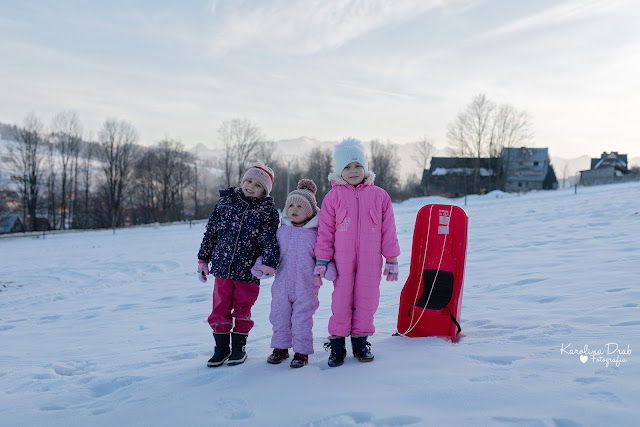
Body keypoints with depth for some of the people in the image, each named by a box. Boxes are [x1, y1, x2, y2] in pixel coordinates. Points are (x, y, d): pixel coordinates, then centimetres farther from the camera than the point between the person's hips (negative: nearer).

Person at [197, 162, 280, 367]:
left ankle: (238, 348, 24)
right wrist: (203, 259, 10)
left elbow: (270, 239, -10)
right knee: (220, 308, 7)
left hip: (248, 270, -2)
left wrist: (269, 262, -25)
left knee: (242, 310, 8)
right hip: (222, 266, 3)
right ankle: (221, 348, 22)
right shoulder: (225, 202, 6)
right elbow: (211, 232, 11)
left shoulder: (268, 210, -2)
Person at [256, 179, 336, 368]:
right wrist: (260, 263, -3)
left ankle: (302, 351, 14)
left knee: (302, 318, 1)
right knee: (280, 316, 10)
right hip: (282, 284, 3)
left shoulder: (314, 233, -2)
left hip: (306, 286, -3)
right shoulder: (281, 231, 7)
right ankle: (281, 347, 27)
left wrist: (329, 268, -19)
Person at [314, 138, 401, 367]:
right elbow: (325, 230, 3)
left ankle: (360, 341, 22)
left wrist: (392, 260, 7)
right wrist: (321, 261, -1)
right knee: (341, 300, 3)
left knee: (367, 299, 7)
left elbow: (388, 230, 8)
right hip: (342, 260, -1)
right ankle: (337, 344, 14)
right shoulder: (333, 196, 1)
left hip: (370, 260, 1)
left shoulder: (379, 195, 5)